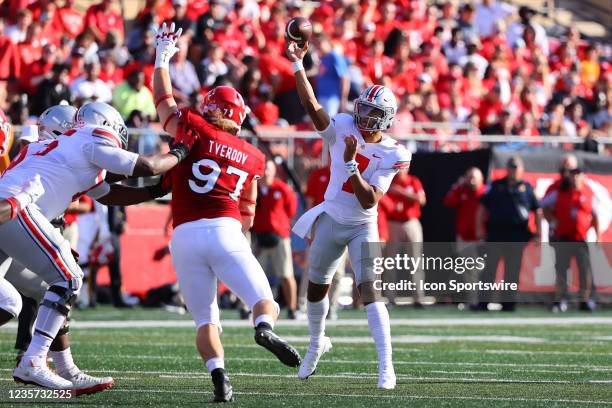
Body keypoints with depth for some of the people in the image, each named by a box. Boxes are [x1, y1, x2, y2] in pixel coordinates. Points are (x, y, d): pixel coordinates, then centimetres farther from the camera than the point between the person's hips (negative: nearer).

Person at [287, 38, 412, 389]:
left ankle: (386, 366, -21)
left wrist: (351, 163, -31)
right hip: (331, 221, 3)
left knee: (370, 290, -19)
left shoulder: (391, 155, -15)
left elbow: (369, 201, -21)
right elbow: (312, 105, -25)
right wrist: (298, 64, -35)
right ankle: (317, 343, 46)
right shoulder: (343, 129, -10)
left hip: (363, 227, -3)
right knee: (317, 288, 18)